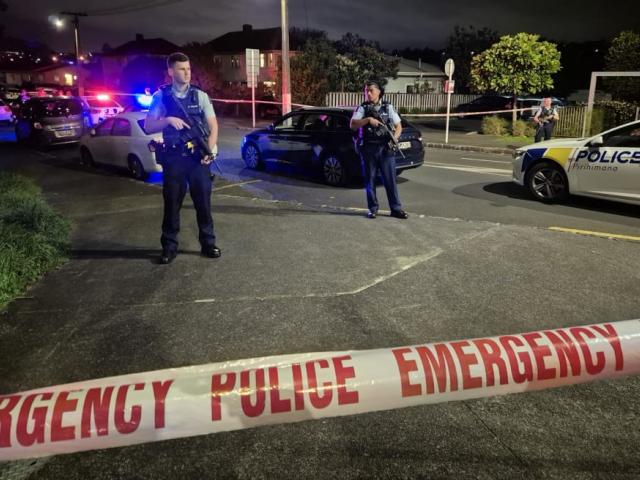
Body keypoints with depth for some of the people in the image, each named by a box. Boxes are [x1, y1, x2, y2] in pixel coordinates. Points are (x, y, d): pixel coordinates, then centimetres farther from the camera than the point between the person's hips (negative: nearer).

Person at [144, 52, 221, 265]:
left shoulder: (200, 95, 4)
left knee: (203, 201, 5)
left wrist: (209, 151, -11)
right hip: (173, 158, 0)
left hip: (197, 157, 0)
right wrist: (168, 120, -16)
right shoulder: (161, 96, 3)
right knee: (172, 203, 6)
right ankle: (169, 246, 18)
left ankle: (208, 243, 18)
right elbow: (148, 127, 1)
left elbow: (213, 126, 2)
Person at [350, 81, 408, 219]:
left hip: (385, 148, 0)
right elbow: (352, 125, -7)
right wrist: (368, 120, -20)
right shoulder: (362, 108, 6)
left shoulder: (388, 107, 10)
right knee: (370, 180, 5)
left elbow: (398, 126, 11)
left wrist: (395, 137, -8)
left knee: (390, 179, 0)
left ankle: (396, 209, 6)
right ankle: (373, 208, 15)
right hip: (368, 149, 0)